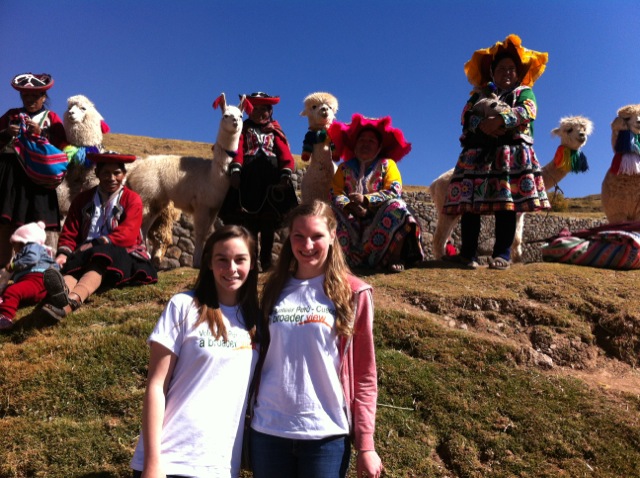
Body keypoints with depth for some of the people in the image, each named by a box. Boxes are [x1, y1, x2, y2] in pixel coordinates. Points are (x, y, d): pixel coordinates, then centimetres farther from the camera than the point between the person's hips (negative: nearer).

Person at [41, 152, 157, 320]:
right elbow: (69, 233, 9)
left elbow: (127, 235, -10)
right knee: (72, 264, -30)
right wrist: (63, 253, -13)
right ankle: (62, 292, -66)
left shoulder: (132, 199, 4)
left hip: (122, 256, -3)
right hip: (86, 255, 4)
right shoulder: (83, 199, 16)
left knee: (100, 257, -36)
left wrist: (95, 244, -23)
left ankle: (72, 299, -65)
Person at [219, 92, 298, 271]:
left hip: (271, 180, 1)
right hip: (248, 179, -1)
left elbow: (286, 155, 5)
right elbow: (238, 150, 0)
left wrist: (285, 174, -12)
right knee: (248, 223, -3)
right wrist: (235, 170, -18)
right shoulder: (244, 129, 17)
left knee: (268, 223, 1)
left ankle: (266, 260, 6)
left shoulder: (275, 131, 18)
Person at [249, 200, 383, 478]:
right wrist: (243, 418, 8)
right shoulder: (274, 289, 4)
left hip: (326, 434, -2)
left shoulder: (353, 294, -4)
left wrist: (365, 444, -6)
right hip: (268, 429, 3)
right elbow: (260, 355, 10)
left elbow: (365, 374, -3)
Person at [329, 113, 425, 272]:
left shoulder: (387, 164, 7)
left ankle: (395, 257, -23)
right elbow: (335, 193, -1)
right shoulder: (345, 168, 13)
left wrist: (366, 199, -23)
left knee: (397, 206, -30)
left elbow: (394, 192, -10)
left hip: (380, 218, -2)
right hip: (353, 220, 2)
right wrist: (349, 206, -24)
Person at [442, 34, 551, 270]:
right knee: (470, 204, -6)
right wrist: (482, 125, -18)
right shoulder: (480, 93, 22)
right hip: (478, 153, 2)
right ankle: (468, 253, -4)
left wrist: (500, 120, -23)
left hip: (512, 154, -2)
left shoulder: (524, 92, 16)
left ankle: (502, 254, -5)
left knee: (506, 205, -7)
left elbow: (527, 111, -6)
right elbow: (467, 115, 4)